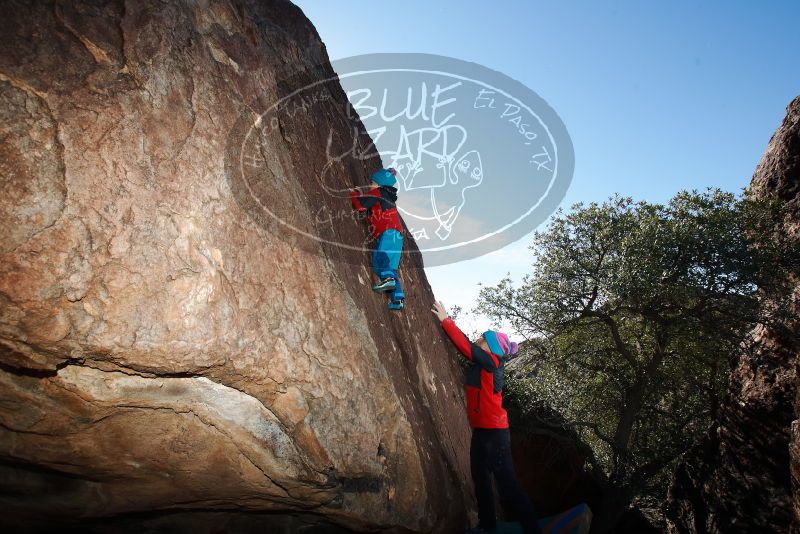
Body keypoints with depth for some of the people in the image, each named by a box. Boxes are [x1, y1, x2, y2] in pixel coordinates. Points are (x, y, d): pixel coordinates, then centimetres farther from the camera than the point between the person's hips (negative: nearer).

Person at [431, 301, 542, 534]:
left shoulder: (492, 363, -15)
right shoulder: (480, 364, 7)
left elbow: (466, 346, -22)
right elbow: (466, 346, 11)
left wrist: (445, 320, -16)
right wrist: (445, 320, 7)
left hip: (494, 431, -9)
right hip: (481, 430, 9)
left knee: (505, 482, -4)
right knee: (480, 479, 18)